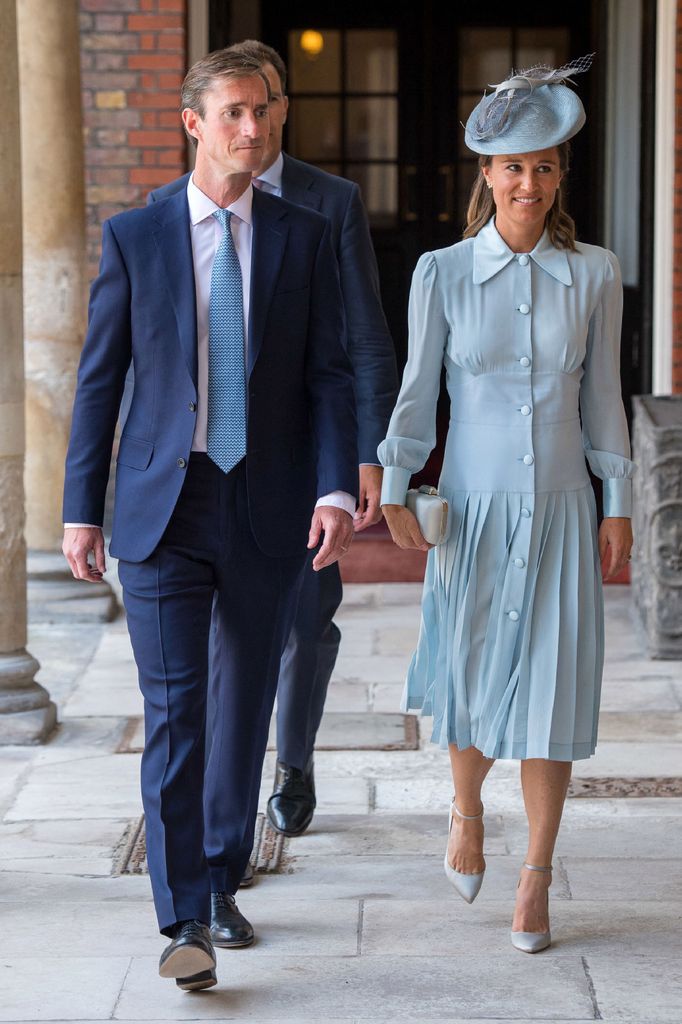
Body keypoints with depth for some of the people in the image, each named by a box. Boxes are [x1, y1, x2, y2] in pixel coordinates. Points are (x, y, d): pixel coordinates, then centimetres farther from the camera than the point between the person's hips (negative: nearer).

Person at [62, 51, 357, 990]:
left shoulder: (303, 236, 3)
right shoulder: (134, 237, 1)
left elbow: (330, 375, 1)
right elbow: (100, 379, 3)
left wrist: (336, 491, -11)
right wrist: (81, 511, 0)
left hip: (268, 509, 2)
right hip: (163, 508, -1)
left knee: (246, 704, 12)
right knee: (173, 712, -8)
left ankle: (223, 873, 30)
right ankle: (186, 923, -8)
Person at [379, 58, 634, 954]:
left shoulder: (593, 274, 1)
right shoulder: (442, 274, -2)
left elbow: (602, 398, 6)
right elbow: (417, 393, 2)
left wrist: (618, 505, 6)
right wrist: (392, 489, -8)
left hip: (561, 512, 1)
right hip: (474, 509, 0)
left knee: (550, 691, -1)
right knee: (473, 679, 7)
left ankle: (537, 879, 12)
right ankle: (466, 812, 39)